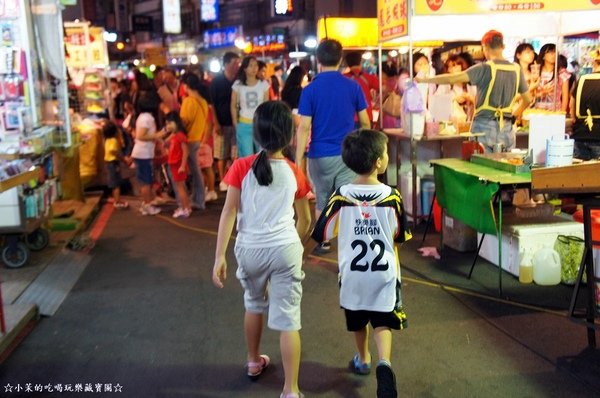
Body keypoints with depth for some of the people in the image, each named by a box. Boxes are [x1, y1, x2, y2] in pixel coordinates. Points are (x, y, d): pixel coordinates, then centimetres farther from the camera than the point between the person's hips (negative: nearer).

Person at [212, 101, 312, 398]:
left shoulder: (241, 167, -6)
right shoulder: (294, 173, -1)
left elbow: (229, 212, -11)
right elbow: (305, 220, 9)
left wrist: (219, 256, -9)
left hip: (250, 249, 1)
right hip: (285, 250, -1)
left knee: (254, 304, 26)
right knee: (287, 320, 3)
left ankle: (254, 362, 45)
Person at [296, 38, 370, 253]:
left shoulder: (310, 90, -5)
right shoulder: (353, 86, 0)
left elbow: (304, 127, -10)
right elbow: (365, 123, 5)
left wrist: (299, 159, -6)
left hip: (320, 155, 0)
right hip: (348, 154, 0)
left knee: (322, 201, 18)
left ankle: (323, 242, 33)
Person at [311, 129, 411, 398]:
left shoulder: (340, 197, -15)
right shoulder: (392, 196, -14)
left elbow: (321, 234, -6)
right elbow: (401, 236, -1)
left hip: (352, 273, 1)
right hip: (385, 272, -1)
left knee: (357, 320, 22)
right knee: (383, 322, 9)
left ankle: (363, 360, 41)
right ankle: (384, 362, -14)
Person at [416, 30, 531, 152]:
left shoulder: (485, 68, -9)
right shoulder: (516, 69, 6)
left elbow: (452, 78, -13)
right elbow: (528, 100, 16)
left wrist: (424, 79, -4)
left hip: (484, 126, -4)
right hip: (506, 128, 4)